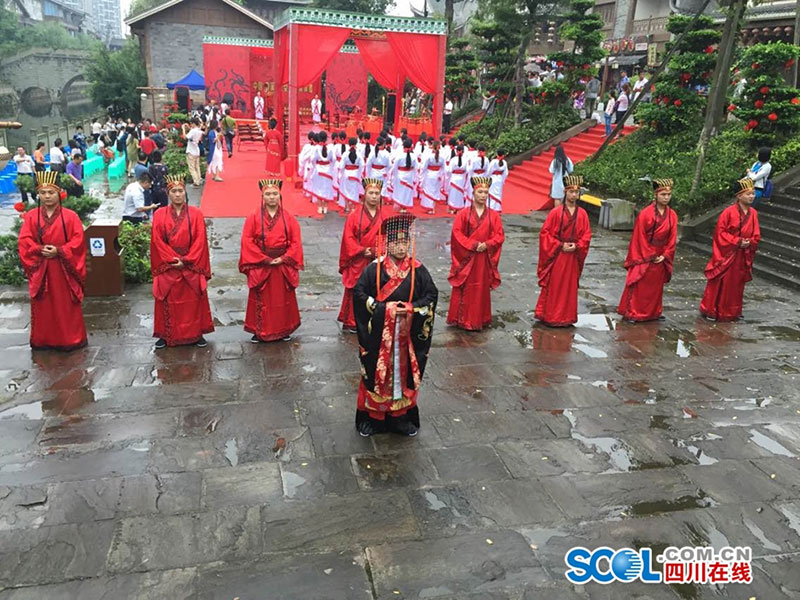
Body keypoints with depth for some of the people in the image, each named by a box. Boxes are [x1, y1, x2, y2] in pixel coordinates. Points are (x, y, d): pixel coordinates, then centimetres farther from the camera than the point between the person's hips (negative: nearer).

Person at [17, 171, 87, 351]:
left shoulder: (70, 216, -3)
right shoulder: (31, 216, 3)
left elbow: (78, 242, -8)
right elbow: (24, 242, -1)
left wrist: (58, 251, -19)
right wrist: (41, 250, -17)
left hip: (64, 269, -2)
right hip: (40, 269, 2)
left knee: (67, 306, 4)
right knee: (43, 307, 9)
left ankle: (71, 339, 15)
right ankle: (42, 340, 21)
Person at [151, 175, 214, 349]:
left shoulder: (195, 214, 0)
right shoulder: (160, 215, 2)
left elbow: (200, 240, -5)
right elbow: (157, 242, -3)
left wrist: (186, 261, -13)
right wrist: (173, 259, -12)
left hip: (192, 266, 0)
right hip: (168, 267, 0)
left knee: (194, 301, 4)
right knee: (167, 302, 5)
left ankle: (196, 334, 15)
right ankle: (165, 335, 16)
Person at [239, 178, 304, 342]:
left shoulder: (289, 218, 2)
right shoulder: (253, 218, -2)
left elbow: (296, 242, -1)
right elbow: (247, 241, -8)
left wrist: (284, 258, -13)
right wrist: (264, 259, -14)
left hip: (283, 266, 1)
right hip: (260, 266, -1)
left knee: (283, 299, 9)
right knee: (261, 300, 5)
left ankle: (284, 330, 22)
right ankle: (259, 331, 16)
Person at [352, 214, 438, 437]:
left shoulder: (417, 269, -2)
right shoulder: (375, 269, -7)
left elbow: (432, 295, -1)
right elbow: (359, 293, -10)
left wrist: (410, 308, -16)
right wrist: (384, 308, -17)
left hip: (408, 334, 2)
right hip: (379, 334, -2)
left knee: (405, 373, 12)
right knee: (376, 374, 7)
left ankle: (403, 417, 29)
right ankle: (371, 417, 23)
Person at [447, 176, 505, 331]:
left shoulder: (493, 215, 4)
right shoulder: (463, 213, -2)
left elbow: (500, 235, 2)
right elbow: (457, 233, -7)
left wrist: (486, 245, -15)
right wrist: (473, 244, -16)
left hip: (484, 258, 2)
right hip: (466, 257, -2)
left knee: (482, 289, 8)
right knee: (464, 290, 3)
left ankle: (479, 320, 18)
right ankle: (462, 320, 12)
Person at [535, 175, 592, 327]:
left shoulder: (582, 214, 2)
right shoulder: (555, 212, -7)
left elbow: (586, 235, 5)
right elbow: (545, 233, -8)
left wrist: (576, 246, -11)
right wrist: (560, 245, -14)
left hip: (573, 256, 3)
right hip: (556, 256, -3)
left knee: (570, 287, 10)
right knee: (553, 287, 3)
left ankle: (566, 317, 21)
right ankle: (550, 317, 13)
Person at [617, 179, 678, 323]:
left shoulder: (672, 215, 2)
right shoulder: (645, 214, -13)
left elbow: (672, 238, 4)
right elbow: (640, 237, -12)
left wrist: (664, 256, -5)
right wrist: (649, 256, -11)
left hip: (660, 258, 5)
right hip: (644, 257, -5)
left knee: (656, 287, 14)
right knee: (639, 286, 0)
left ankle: (654, 312, 26)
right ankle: (631, 313, 8)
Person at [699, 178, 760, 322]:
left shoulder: (753, 213, 4)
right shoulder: (729, 212, -13)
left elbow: (756, 235, 9)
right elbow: (720, 232, -13)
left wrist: (749, 242, -12)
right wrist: (737, 241, -18)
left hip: (742, 256, 5)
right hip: (727, 254, -5)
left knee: (736, 284, 13)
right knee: (720, 283, 2)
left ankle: (732, 312, 24)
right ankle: (711, 310, 14)